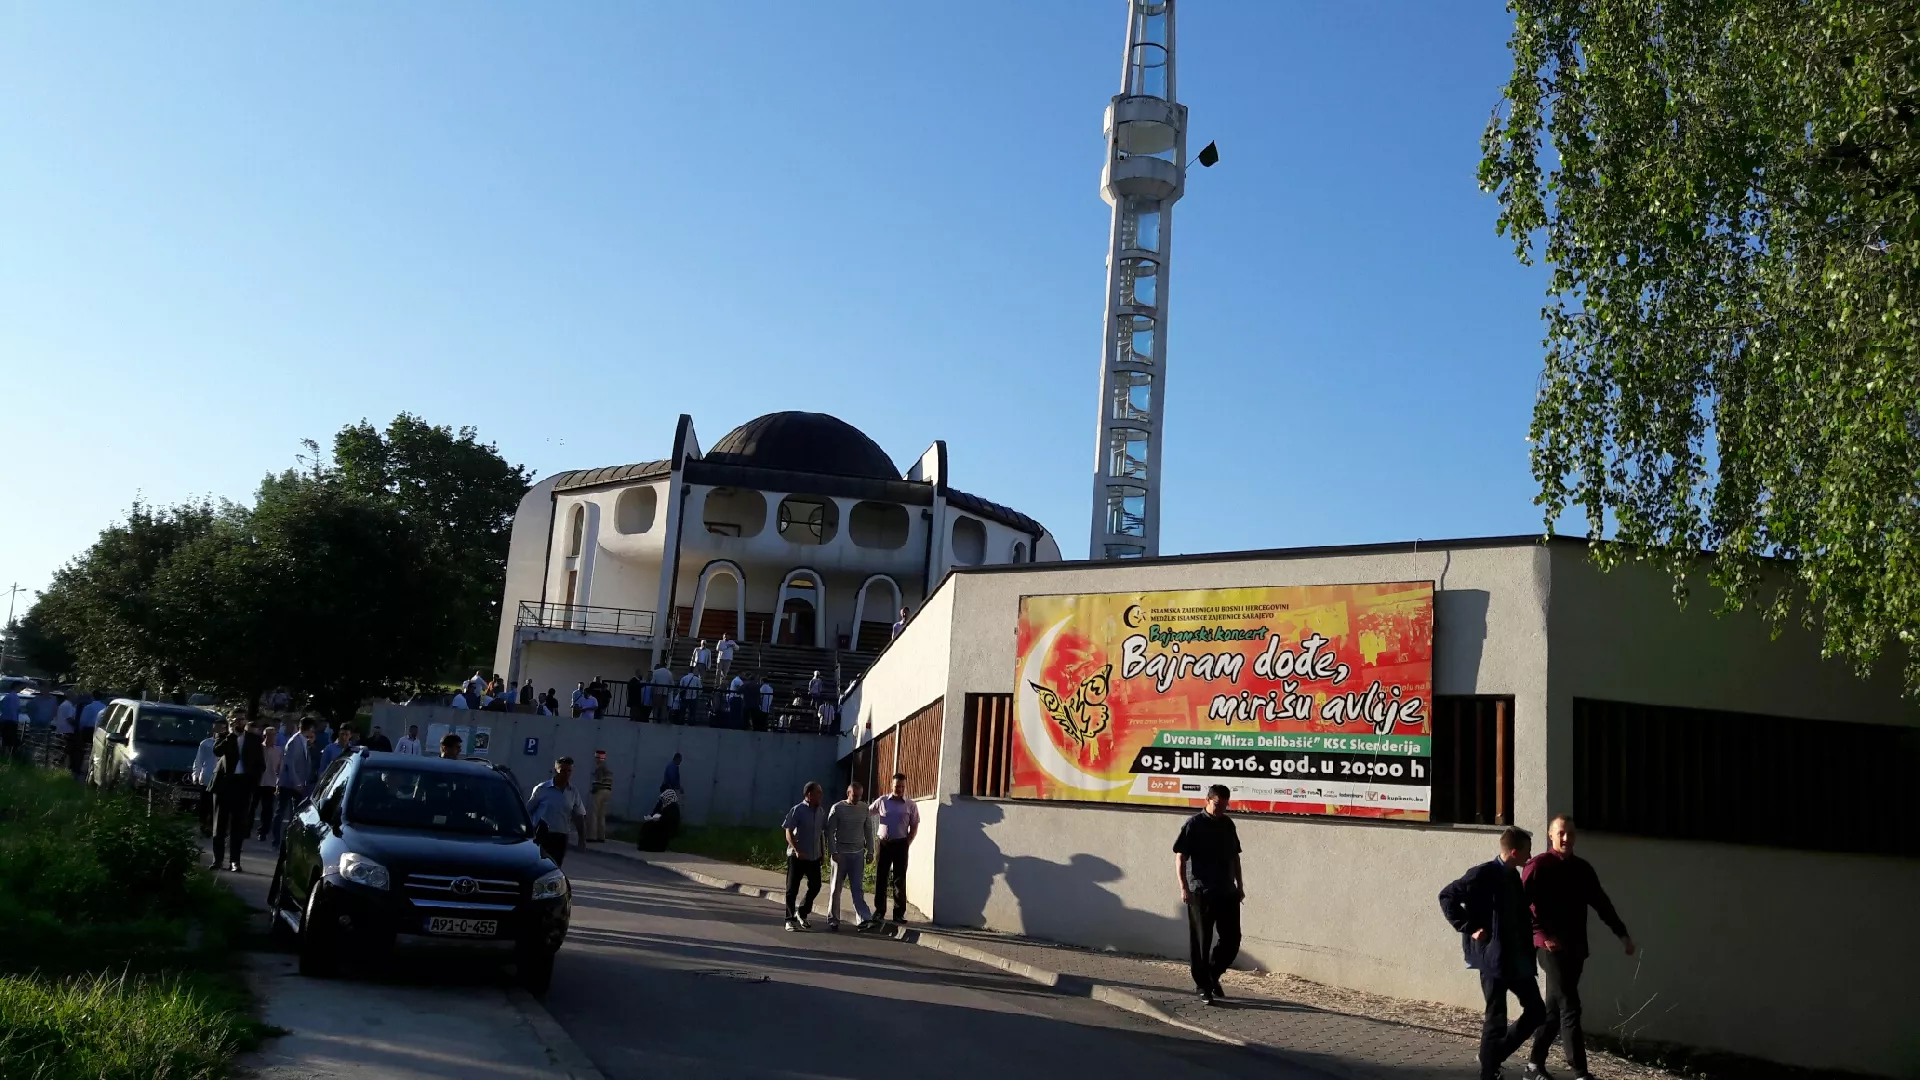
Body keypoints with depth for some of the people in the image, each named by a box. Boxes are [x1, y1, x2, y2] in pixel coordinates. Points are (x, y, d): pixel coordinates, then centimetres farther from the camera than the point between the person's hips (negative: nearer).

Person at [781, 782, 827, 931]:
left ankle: (801, 913, 28)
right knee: (792, 889, 2)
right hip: (797, 856, -6)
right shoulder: (798, 810, -11)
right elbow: (788, 831, -13)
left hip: (814, 856, 6)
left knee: (815, 886, 9)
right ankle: (790, 919, 10)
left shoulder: (821, 812, 6)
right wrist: (796, 850, -23)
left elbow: (825, 830, 14)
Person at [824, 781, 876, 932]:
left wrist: (870, 851, 8)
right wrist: (833, 852, -11)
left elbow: (868, 830, 11)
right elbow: (830, 831, -5)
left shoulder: (865, 808, 5)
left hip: (858, 853, 2)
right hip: (840, 853, -2)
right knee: (836, 887, 4)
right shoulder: (837, 808, -5)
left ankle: (864, 919, -6)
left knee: (858, 888, -1)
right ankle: (833, 919, 12)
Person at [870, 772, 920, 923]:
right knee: (880, 877, 5)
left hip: (900, 844, -1)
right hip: (884, 843, 1)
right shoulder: (882, 801, 1)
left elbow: (914, 826, 4)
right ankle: (879, 910, 15)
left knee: (900, 879, 2)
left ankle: (899, 913, 7)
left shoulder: (911, 805, 0)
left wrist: (907, 843, -5)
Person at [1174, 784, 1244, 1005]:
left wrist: (1240, 885, 18)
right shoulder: (1194, 824, -6)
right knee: (1201, 942, 0)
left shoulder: (1228, 824, 11)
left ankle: (1213, 975, 26)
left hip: (1227, 892, 6)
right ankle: (1203, 987, 10)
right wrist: (1184, 888, -16)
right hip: (1201, 893, -6)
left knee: (1231, 939, 6)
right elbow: (1180, 857, -9)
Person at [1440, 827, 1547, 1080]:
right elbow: (1447, 897, -15)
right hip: (1493, 957, -8)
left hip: (1518, 957, 8)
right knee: (1496, 1019, -3)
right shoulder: (1484, 874, -14)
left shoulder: (1513, 876, 11)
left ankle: (1495, 1054, 24)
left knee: (1536, 1011, 10)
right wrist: (1469, 928, -15)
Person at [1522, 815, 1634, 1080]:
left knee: (1555, 1007, 11)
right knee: (1569, 1007, -9)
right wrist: (1542, 934, -17)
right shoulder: (1539, 865, -6)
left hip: (1576, 948, 6)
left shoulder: (1582, 868, 13)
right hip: (1551, 947, -6)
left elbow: (1601, 903, 18)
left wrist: (1622, 933, 12)